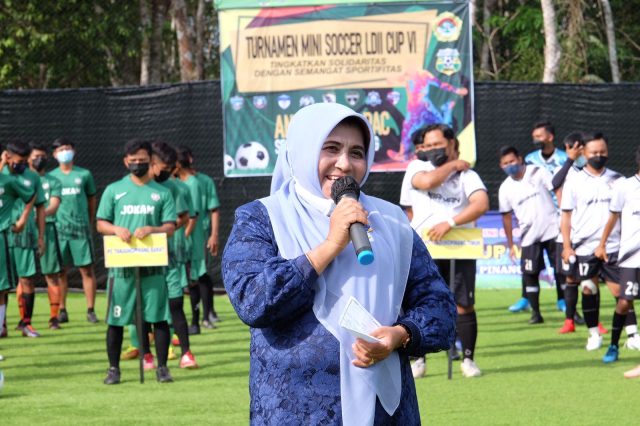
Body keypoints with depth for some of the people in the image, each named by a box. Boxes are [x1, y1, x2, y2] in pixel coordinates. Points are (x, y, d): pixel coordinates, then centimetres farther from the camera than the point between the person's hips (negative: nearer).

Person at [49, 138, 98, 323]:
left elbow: (91, 200, 13)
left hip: (81, 228, -1)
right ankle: (62, 310, 7)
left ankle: (91, 310, -1)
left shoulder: (84, 175, 7)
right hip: (59, 229, 1)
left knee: (87, 269, -3)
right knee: (60, 271, 2)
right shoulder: (51, 176, 8)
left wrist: (90, 223, 9)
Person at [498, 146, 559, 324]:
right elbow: (507, 216, 9)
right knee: (529, 273, -4)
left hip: (552, 230, -2)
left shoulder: (538, 173, -4)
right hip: (529, 236, 2)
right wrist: (510, 244, 9)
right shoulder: (505, 189, 2)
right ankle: (535, 313, 6)